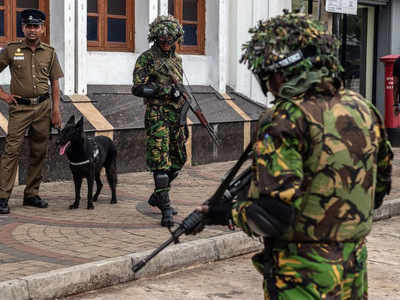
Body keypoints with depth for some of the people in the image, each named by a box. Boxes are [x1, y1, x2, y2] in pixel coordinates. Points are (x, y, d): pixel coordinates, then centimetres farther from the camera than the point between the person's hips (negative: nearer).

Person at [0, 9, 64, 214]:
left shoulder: (49, 53, 7)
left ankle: (31, 194, 17)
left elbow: (54, 83, 9)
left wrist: (56, 110, 2)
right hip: (20, 107, -3)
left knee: (39, 152, 7)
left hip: (43, 107, 3)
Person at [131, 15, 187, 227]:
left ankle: (157, 197, 29)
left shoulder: (176, 59, 17)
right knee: (161, 163, -11)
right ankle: (166, 210, -11)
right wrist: (166, 90, -20)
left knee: (178, 161, 13)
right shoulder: (146, 58, -5)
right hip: (157, 116, -8)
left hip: (175, 116, 8)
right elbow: (138, 88, -13)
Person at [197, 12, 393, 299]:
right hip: (355, 272, 7)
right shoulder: (363, 109, 2)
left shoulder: (287, 120, -19)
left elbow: (270, 216, -23)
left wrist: (225, 213, -6)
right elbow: (380, 186, 13)